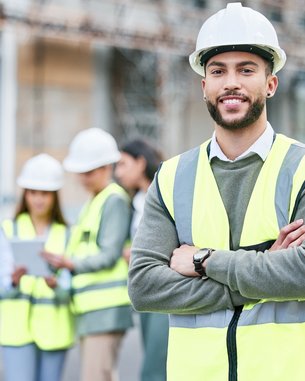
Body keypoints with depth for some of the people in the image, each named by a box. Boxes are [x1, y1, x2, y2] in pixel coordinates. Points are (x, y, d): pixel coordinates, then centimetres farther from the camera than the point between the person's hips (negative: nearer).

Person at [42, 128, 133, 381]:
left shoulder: (115, 200, -7)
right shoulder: (92, 202, 22)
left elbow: (109, 255, -14)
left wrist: (72, 264, -24)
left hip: (107, 306, -9)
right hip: (90, 307, 9)